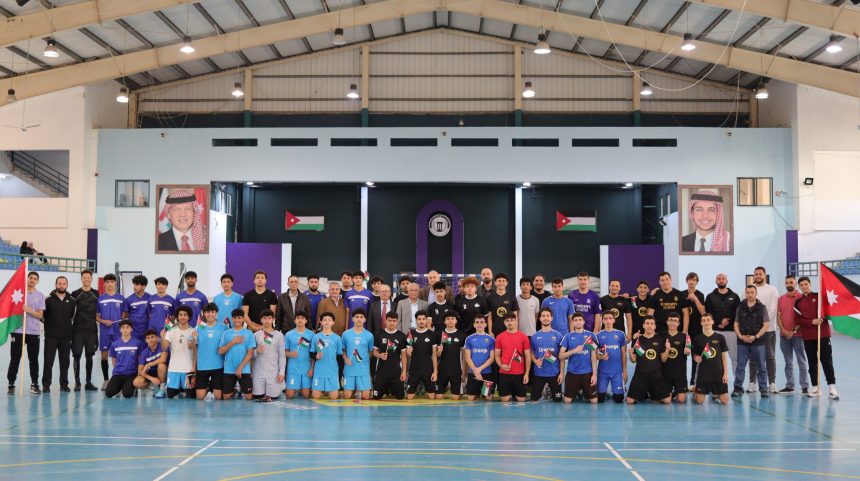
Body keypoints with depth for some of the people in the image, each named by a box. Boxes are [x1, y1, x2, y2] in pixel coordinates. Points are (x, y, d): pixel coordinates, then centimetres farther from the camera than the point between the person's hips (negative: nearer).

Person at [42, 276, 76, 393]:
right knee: (48, 361, -1)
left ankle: (64, 384, 15)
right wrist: (49, 324, 2)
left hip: (66, 336, 2)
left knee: (65, 362, 7)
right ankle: (46, 385, 5)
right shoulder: (49, 300, -2)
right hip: (51, 336, -2)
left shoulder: (71, 301, 5)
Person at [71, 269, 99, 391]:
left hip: (92, 329, 2)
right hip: (78, 329, -2)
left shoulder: (96, 294, 6)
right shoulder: (75, 294, 1)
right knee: (77, 356, -3)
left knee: (89, 356, 6)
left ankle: (88, 382, 13)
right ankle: (77, 382, 4)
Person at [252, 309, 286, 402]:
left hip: (273, 371, 0)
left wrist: (282, 372, -5)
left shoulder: (279, 335, 3)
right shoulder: (256, 335, 4)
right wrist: (257, 351, -17)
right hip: (258, 371, 0)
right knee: (257, 396, 0)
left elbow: (282, 355, 2)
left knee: (274, 396, -2)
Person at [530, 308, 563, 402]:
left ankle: (550, 392, 37)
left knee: (557, 400, 6)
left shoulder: (558, 335, -1)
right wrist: (535, 361, -12)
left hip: (554, 373, -1)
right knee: (535, 400, 6)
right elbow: (531, 353, 9)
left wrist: (561, 372, -3)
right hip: (539, 373, 1)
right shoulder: (535, 336, 2)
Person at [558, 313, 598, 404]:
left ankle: (585, 394, 30)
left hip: (588, 372, 0)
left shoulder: (591, 335, 1)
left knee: (594, 401, -3)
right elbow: (560, 356, -2)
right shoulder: (568, 336, 1)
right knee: (567, 401, 0)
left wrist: (594, 374, -2)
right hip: (572, 372, 0)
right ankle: (576, 393, 32)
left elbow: (593, 356, 3)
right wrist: (574, 351, -17)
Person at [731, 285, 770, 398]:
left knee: (761, 367, 4)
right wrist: (740, 336, -8)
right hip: (742, 342, 2)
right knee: (740, 367, 3)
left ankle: (763, 389, 11)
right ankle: (738, 388, 10)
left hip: (758, 342, -2)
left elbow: (765, 325, -3)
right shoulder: (740, 308, 6)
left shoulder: (762, 308, -1)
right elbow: (736, 324, 8)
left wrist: (756, 337, -13)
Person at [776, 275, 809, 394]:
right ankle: (789, 386, 16)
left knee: (802, 362, -3)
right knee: (788, 363, 10)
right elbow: (778, 316, 8)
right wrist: (783, 330, -6)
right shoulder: (781, 299, 10)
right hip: (784, 335, 5)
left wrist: (794, 331, -13)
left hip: (797, 334, -5)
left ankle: (805, 387, -2)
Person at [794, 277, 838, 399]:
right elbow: (798, 319, 1)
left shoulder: (819, 296, 3)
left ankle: (832, 388, -6)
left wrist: (822, 318, -17)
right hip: (807, 336, 3)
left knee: (827, 360, -5)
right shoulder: (798, 302, 8)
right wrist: (812, 322, -13)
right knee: (812, 362, 7)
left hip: (823, 333, -3)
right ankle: (815, 387, 14)